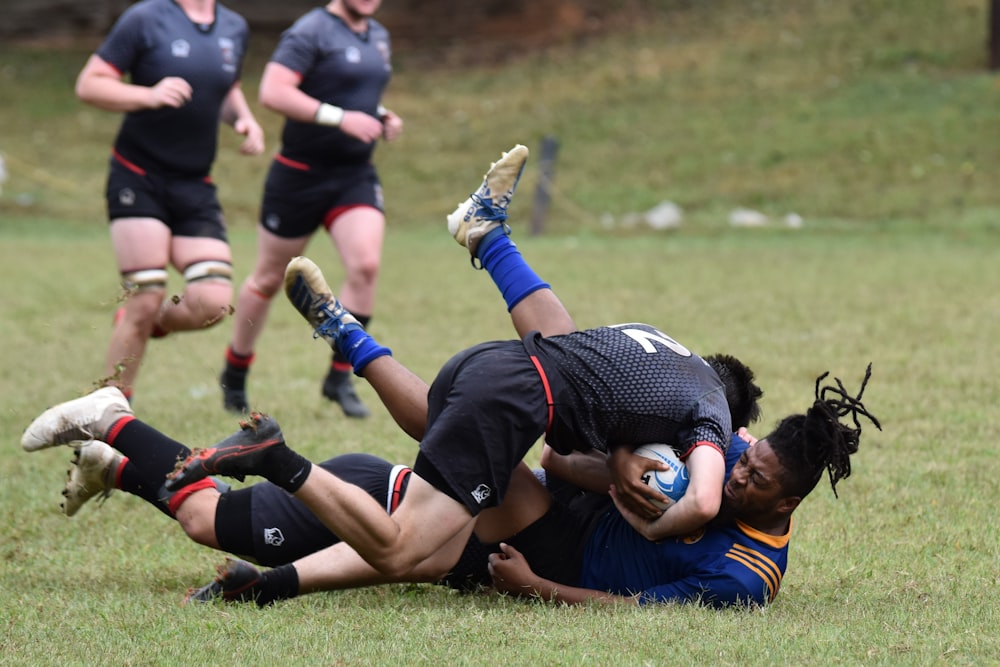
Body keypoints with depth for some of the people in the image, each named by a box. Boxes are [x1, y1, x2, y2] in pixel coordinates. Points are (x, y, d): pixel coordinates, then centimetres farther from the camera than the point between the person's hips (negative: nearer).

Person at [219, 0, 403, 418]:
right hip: (301, 175, -6)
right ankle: (234, 375, 27)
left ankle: (340, 377, -5)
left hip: (356, 175, 6)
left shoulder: (378, 36, 11)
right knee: (269, 279, 8)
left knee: (365, 265, -16)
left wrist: (382, 117, 6)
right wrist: (340, 117, -29)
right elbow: (272, 92, -26)